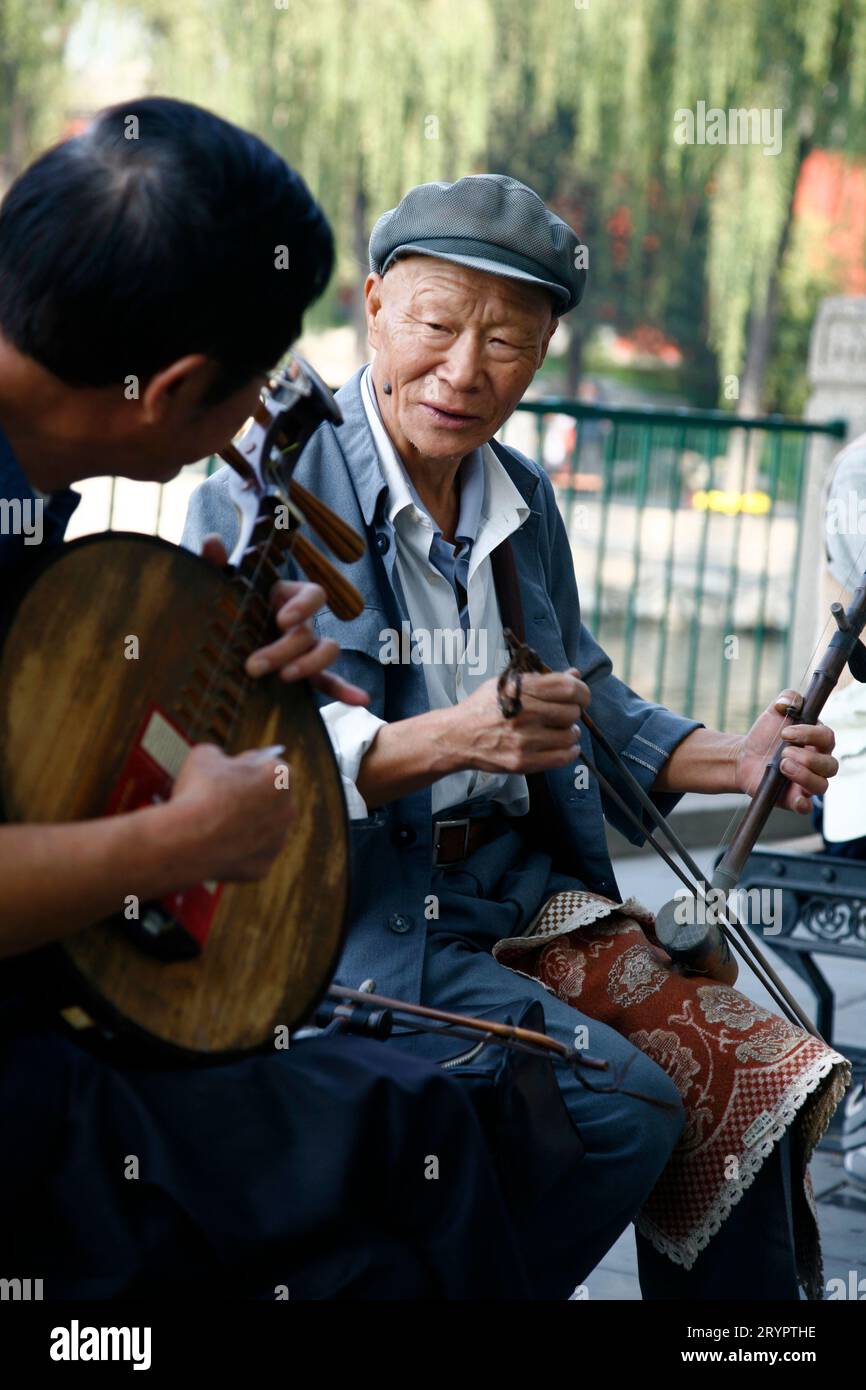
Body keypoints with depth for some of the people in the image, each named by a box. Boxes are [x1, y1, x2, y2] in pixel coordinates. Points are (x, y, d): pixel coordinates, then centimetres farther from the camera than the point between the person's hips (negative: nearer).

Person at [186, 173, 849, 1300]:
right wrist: (453, 739, -31)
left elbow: (585, 702, 21)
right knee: (625, 1108, -21)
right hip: (347, 908, -7)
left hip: (521, 888, 7)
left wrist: (736, 760, 3)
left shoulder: (524, 501, 13)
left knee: (751, 1071, -8)